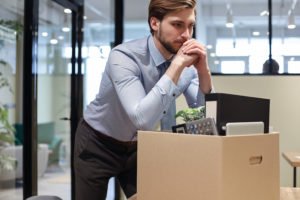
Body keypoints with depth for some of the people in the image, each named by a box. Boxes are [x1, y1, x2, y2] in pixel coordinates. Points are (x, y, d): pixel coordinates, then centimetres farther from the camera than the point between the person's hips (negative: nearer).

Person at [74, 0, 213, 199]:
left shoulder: (188, 64, -12)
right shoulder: (124, 56, -29)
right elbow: (143, 120, -40)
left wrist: (203, 71, -26)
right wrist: (176, 66, -39)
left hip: (138, 147, 4)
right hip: (98, 144, -4)